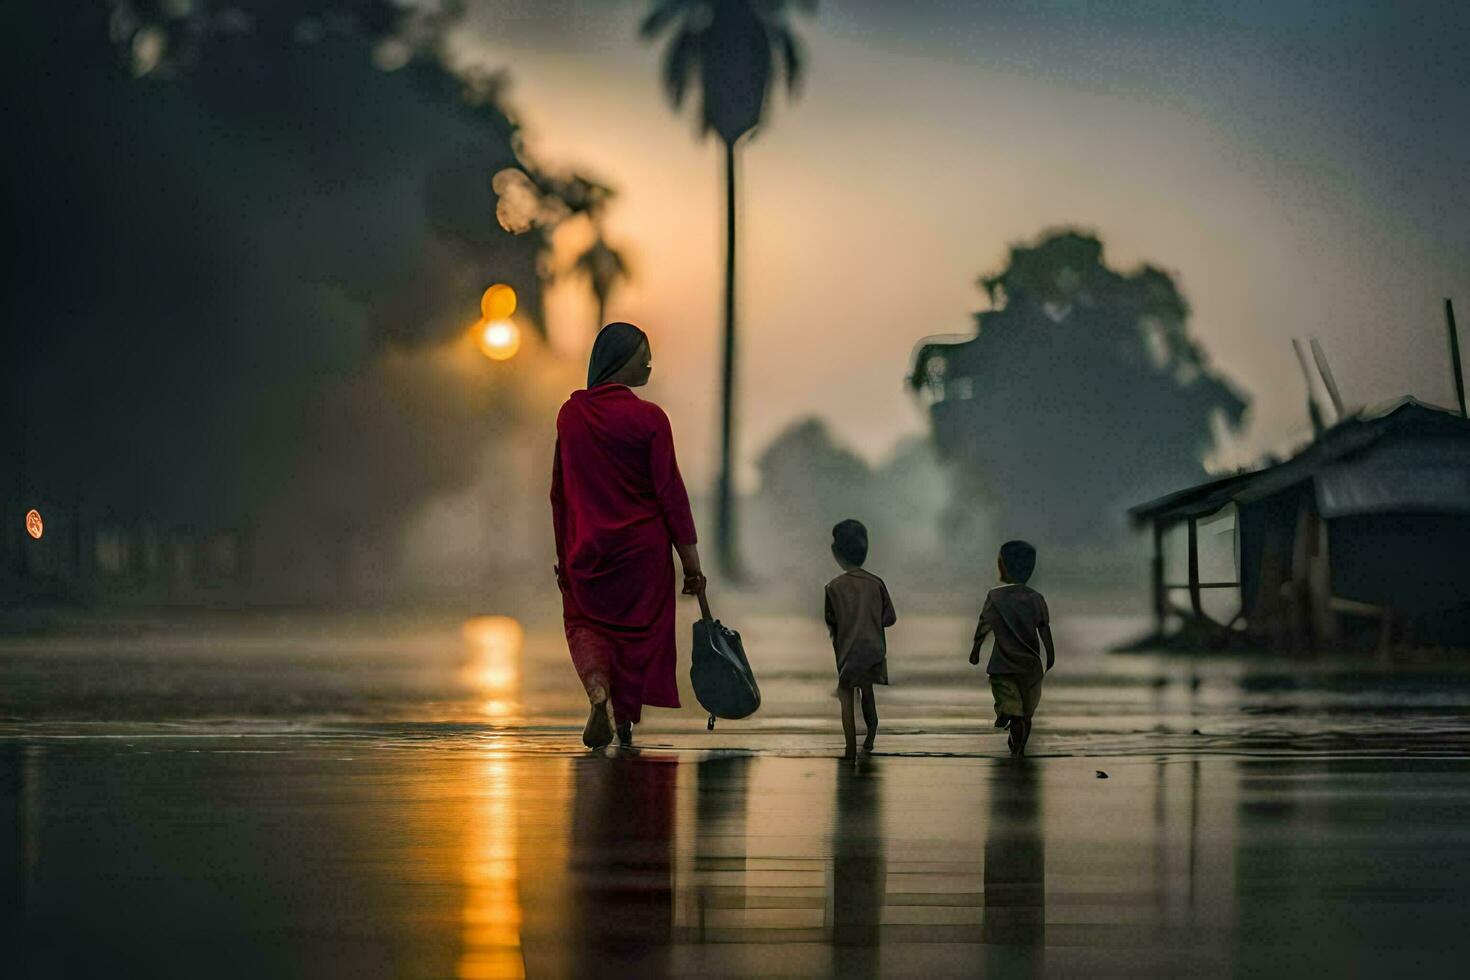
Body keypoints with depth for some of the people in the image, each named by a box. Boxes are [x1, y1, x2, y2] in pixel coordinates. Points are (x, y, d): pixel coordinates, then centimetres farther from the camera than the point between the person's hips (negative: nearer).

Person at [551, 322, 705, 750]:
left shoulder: (570, 414, -1)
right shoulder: (649, 418, -13)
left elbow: (559, 490, 5)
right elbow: (670, 490, -12)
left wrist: (564, 554, 15)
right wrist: (690, 555, -6)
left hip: (586, 546, 3)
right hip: (643, 546, -3)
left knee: (585, 623, 15)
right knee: (638, 632, 12)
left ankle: (597, 689, -13)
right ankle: (625, 725, 15)